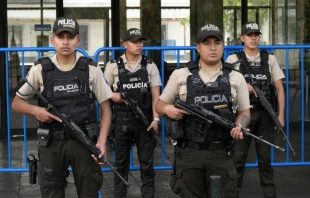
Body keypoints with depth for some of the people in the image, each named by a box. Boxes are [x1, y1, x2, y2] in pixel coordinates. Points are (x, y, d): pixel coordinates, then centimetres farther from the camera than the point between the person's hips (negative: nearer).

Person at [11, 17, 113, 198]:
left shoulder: (91, 69, 0)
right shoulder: (40, 69, 0)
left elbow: (105, 107, 2)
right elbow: (17, 103, 8)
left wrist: (102, 140, -10)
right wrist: (35, 110, -13)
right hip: (51, 142, 0)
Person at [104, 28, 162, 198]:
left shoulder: (150, 66, 5)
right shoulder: (113, 66, 2)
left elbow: (155, 94, 1)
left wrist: (156, 118, -9)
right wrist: (119, 97, -13)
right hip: (122, 121, 0)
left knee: (147, 163, 5)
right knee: (121, 162, 7)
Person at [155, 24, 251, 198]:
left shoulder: (236, 78, 6)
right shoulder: (180, 75, 3)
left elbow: (244, 111, 12)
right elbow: (160, 105, 11)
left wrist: (240, 126, -9)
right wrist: (168, 109, -12)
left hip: (221, 154, 1)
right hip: (188, 153, -1)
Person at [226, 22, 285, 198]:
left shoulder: (270, 59, 7)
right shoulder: (234, 59, 2)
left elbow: (280, 88, 5)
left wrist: (281, 115, -2)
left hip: (266, 114, 2)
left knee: (265, 156, 9)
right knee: (239, 156, 3)